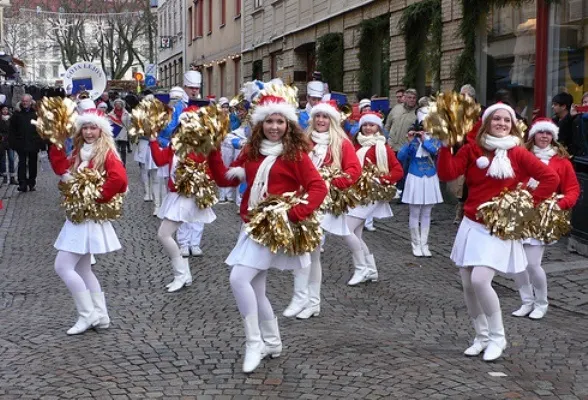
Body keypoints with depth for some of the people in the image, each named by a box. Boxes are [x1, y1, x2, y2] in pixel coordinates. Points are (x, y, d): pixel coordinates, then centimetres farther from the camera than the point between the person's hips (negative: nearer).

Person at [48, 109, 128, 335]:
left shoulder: (107, 153, -14)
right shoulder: (79, 153, 12)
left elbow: (119, 178, -29)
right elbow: (61, 167, 11)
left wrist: (99, 198, -20)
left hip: (91, 217, -9)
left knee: (63, 267, -10)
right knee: (82, 270, 13)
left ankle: (87, 315, -2)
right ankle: (100, 315, 19)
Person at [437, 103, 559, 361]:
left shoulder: (518, 154, -5)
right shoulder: (471, 150, 1)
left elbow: (551, 179, -6)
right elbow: (446, 174, -11)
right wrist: (446, 145, -19)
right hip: (472, 226, 4)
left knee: (480, 280, -19)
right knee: (468, 285, 5)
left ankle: (497, 337, 1)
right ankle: (482, 337, 25)